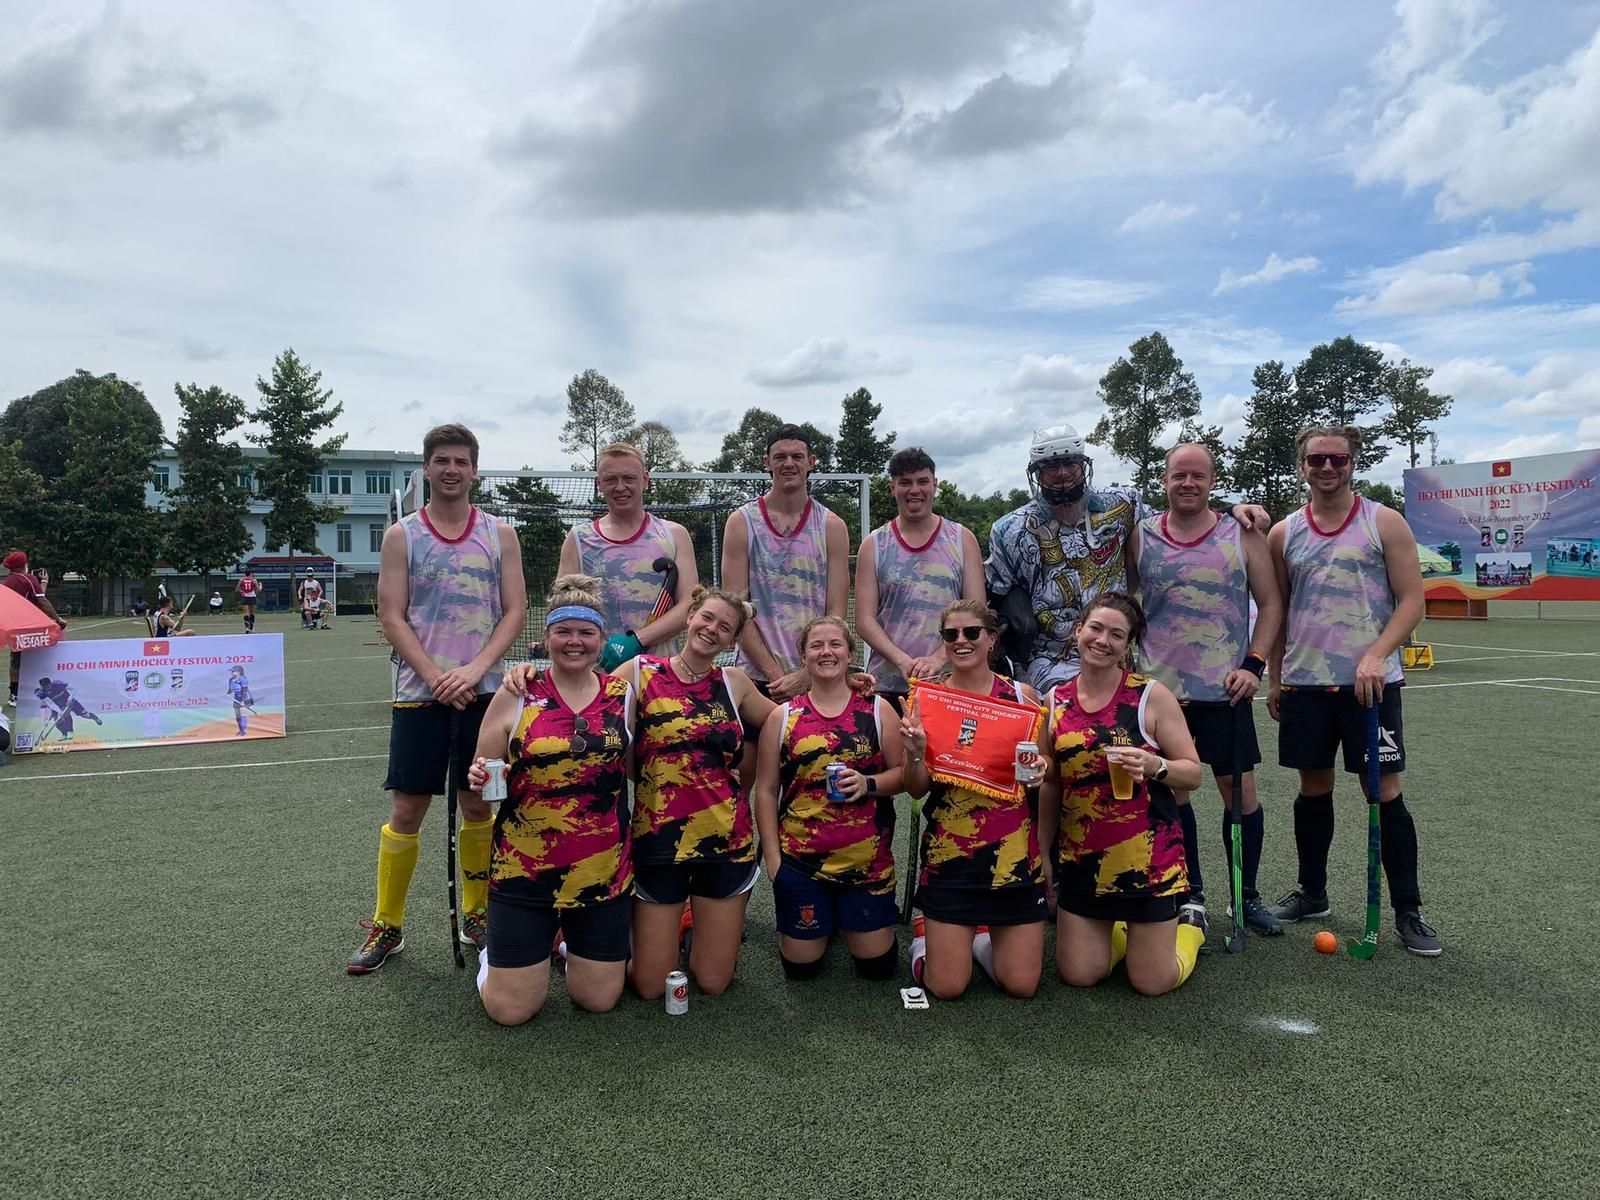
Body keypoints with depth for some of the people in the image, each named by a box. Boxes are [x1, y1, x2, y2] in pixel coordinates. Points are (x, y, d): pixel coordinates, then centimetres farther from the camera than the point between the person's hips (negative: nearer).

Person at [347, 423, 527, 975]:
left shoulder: (500, 534, 6)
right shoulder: (401, 536, 3)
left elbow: (515, 611, 0)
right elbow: (391, 616, -2)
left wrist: (473, 670, -13)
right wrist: (436, 678, -13)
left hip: (481, 691, 1)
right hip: (419, 693, -1)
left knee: (477, 805, 9)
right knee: (407, 809, 2)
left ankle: (476, 914, 25)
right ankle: (386, 926, 16)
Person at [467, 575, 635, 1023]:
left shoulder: (624, 695, 1)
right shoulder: (516, 695, -4)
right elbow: (482, 774, 2)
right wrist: (481, 780, -18)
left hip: (604, 873, 2)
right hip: (523, 873, -1)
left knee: (599, 1000, 10)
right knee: (510, 1010, 2)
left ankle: (574, 947, 41)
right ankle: (492, 956, 35)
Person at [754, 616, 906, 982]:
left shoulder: (878, 710, 2)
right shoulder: (782, 716, 1)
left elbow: (903, 772, 3)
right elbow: (766, 790, 2)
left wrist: (869, 784, -17)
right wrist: (771, 855, -3)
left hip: (867, 859, 0)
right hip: (799, 859, 0)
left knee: (877, 965, 8)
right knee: (801, 966, 9)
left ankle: (846, 919, 38)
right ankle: (825, 919, 40)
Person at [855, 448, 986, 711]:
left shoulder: (962, 540, 8)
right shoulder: (873, 545, 7)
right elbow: (864, 620, 1)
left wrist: (938, 658, -14)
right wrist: (902, 660, -15)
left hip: (948, 682, 0)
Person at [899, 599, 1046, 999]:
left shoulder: (1022, 695, 1)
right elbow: (917, 788, -2)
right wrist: (915, 751, -22)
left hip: (1014, 851, 1)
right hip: (949, 853, -1)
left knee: (1022, 984, 4)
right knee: (947, 987, 0)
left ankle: (983, 936, 35)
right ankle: (926, 935, 33)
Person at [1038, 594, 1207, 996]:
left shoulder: (1152, 696, -8)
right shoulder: (1056, 701, 3)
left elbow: (1193, 773, -6)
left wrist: (1154, 766, -26)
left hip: (1147, 856, -3)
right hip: (1081, 856, 3)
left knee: (1152, 983, 4)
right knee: (1079, 975, 6)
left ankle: (1190, 924, 35)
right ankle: (1120, 930, 37)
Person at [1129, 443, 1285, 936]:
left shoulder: (1242, 534, 2)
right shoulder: (1140, 536, 4)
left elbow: (1270, 604, 5)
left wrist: (1253, 664, -6)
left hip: (1225, 688, -1)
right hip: (1159, 686, 1)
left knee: (1240, 790, 4)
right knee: (1171, 789, 8)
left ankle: (1246, 895, 21)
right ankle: (1190, 892, 24)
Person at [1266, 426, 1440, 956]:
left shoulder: (1385, 522, 0)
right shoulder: (1283, 534, 8)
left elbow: (1412, 600, -5)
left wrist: (1376, 655, -18)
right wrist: (1275, 679, 12)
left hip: (1370, 682, -3)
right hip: (1305, 682, 3)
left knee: (1385, 791, -1)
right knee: (1313, 787, 12)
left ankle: (1408, 910, 10)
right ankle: (1312, 893, 26)